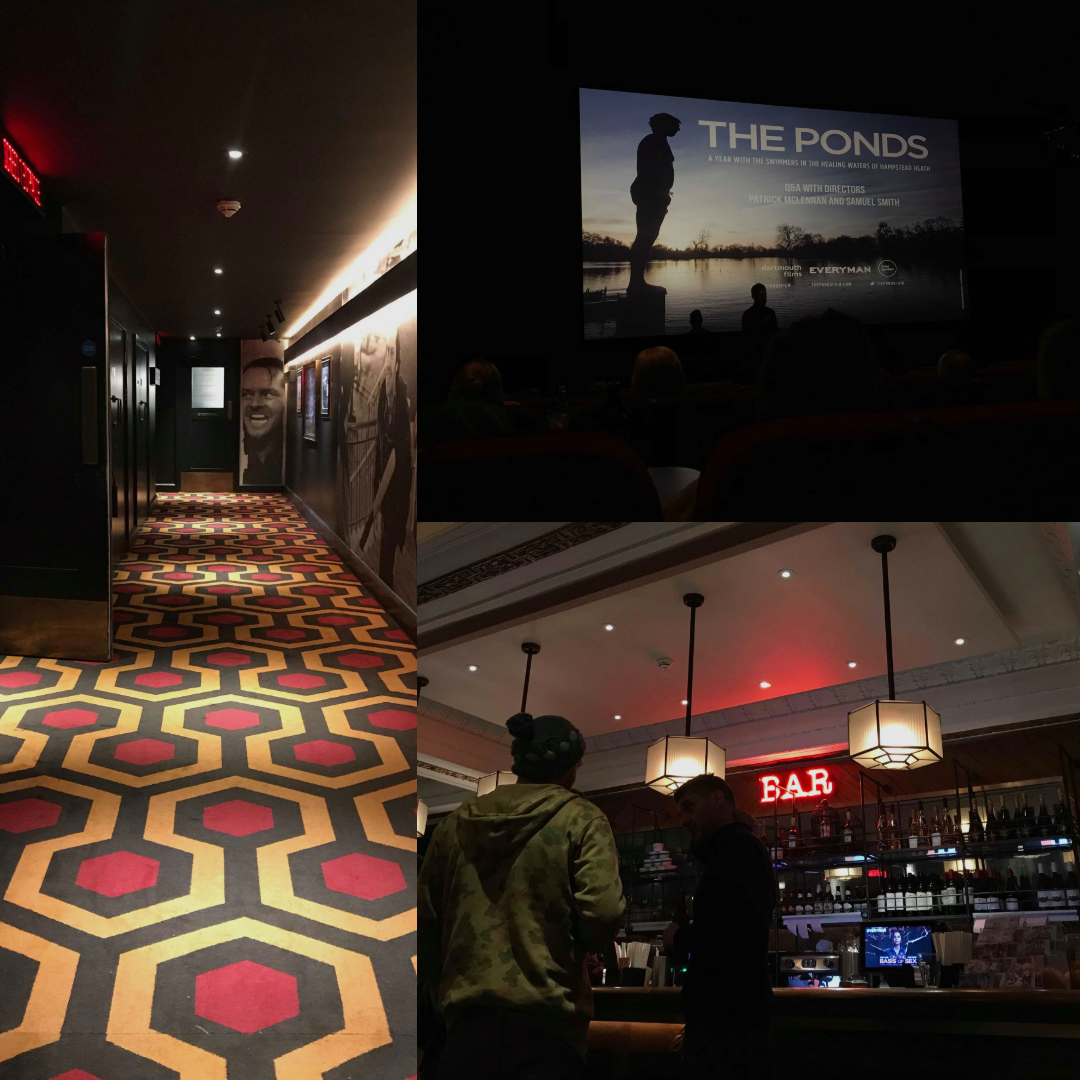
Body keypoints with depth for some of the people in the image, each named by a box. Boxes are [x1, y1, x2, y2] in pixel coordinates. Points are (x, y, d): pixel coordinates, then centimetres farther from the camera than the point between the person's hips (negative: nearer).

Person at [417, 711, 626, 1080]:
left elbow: (425, 920, 14)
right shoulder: (581, 820, -2)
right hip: (544, 1020, -4)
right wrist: (580, 946, 7)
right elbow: (602, 912, -14)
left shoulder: (458, 821, 11)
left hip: (467, 1016, 4)